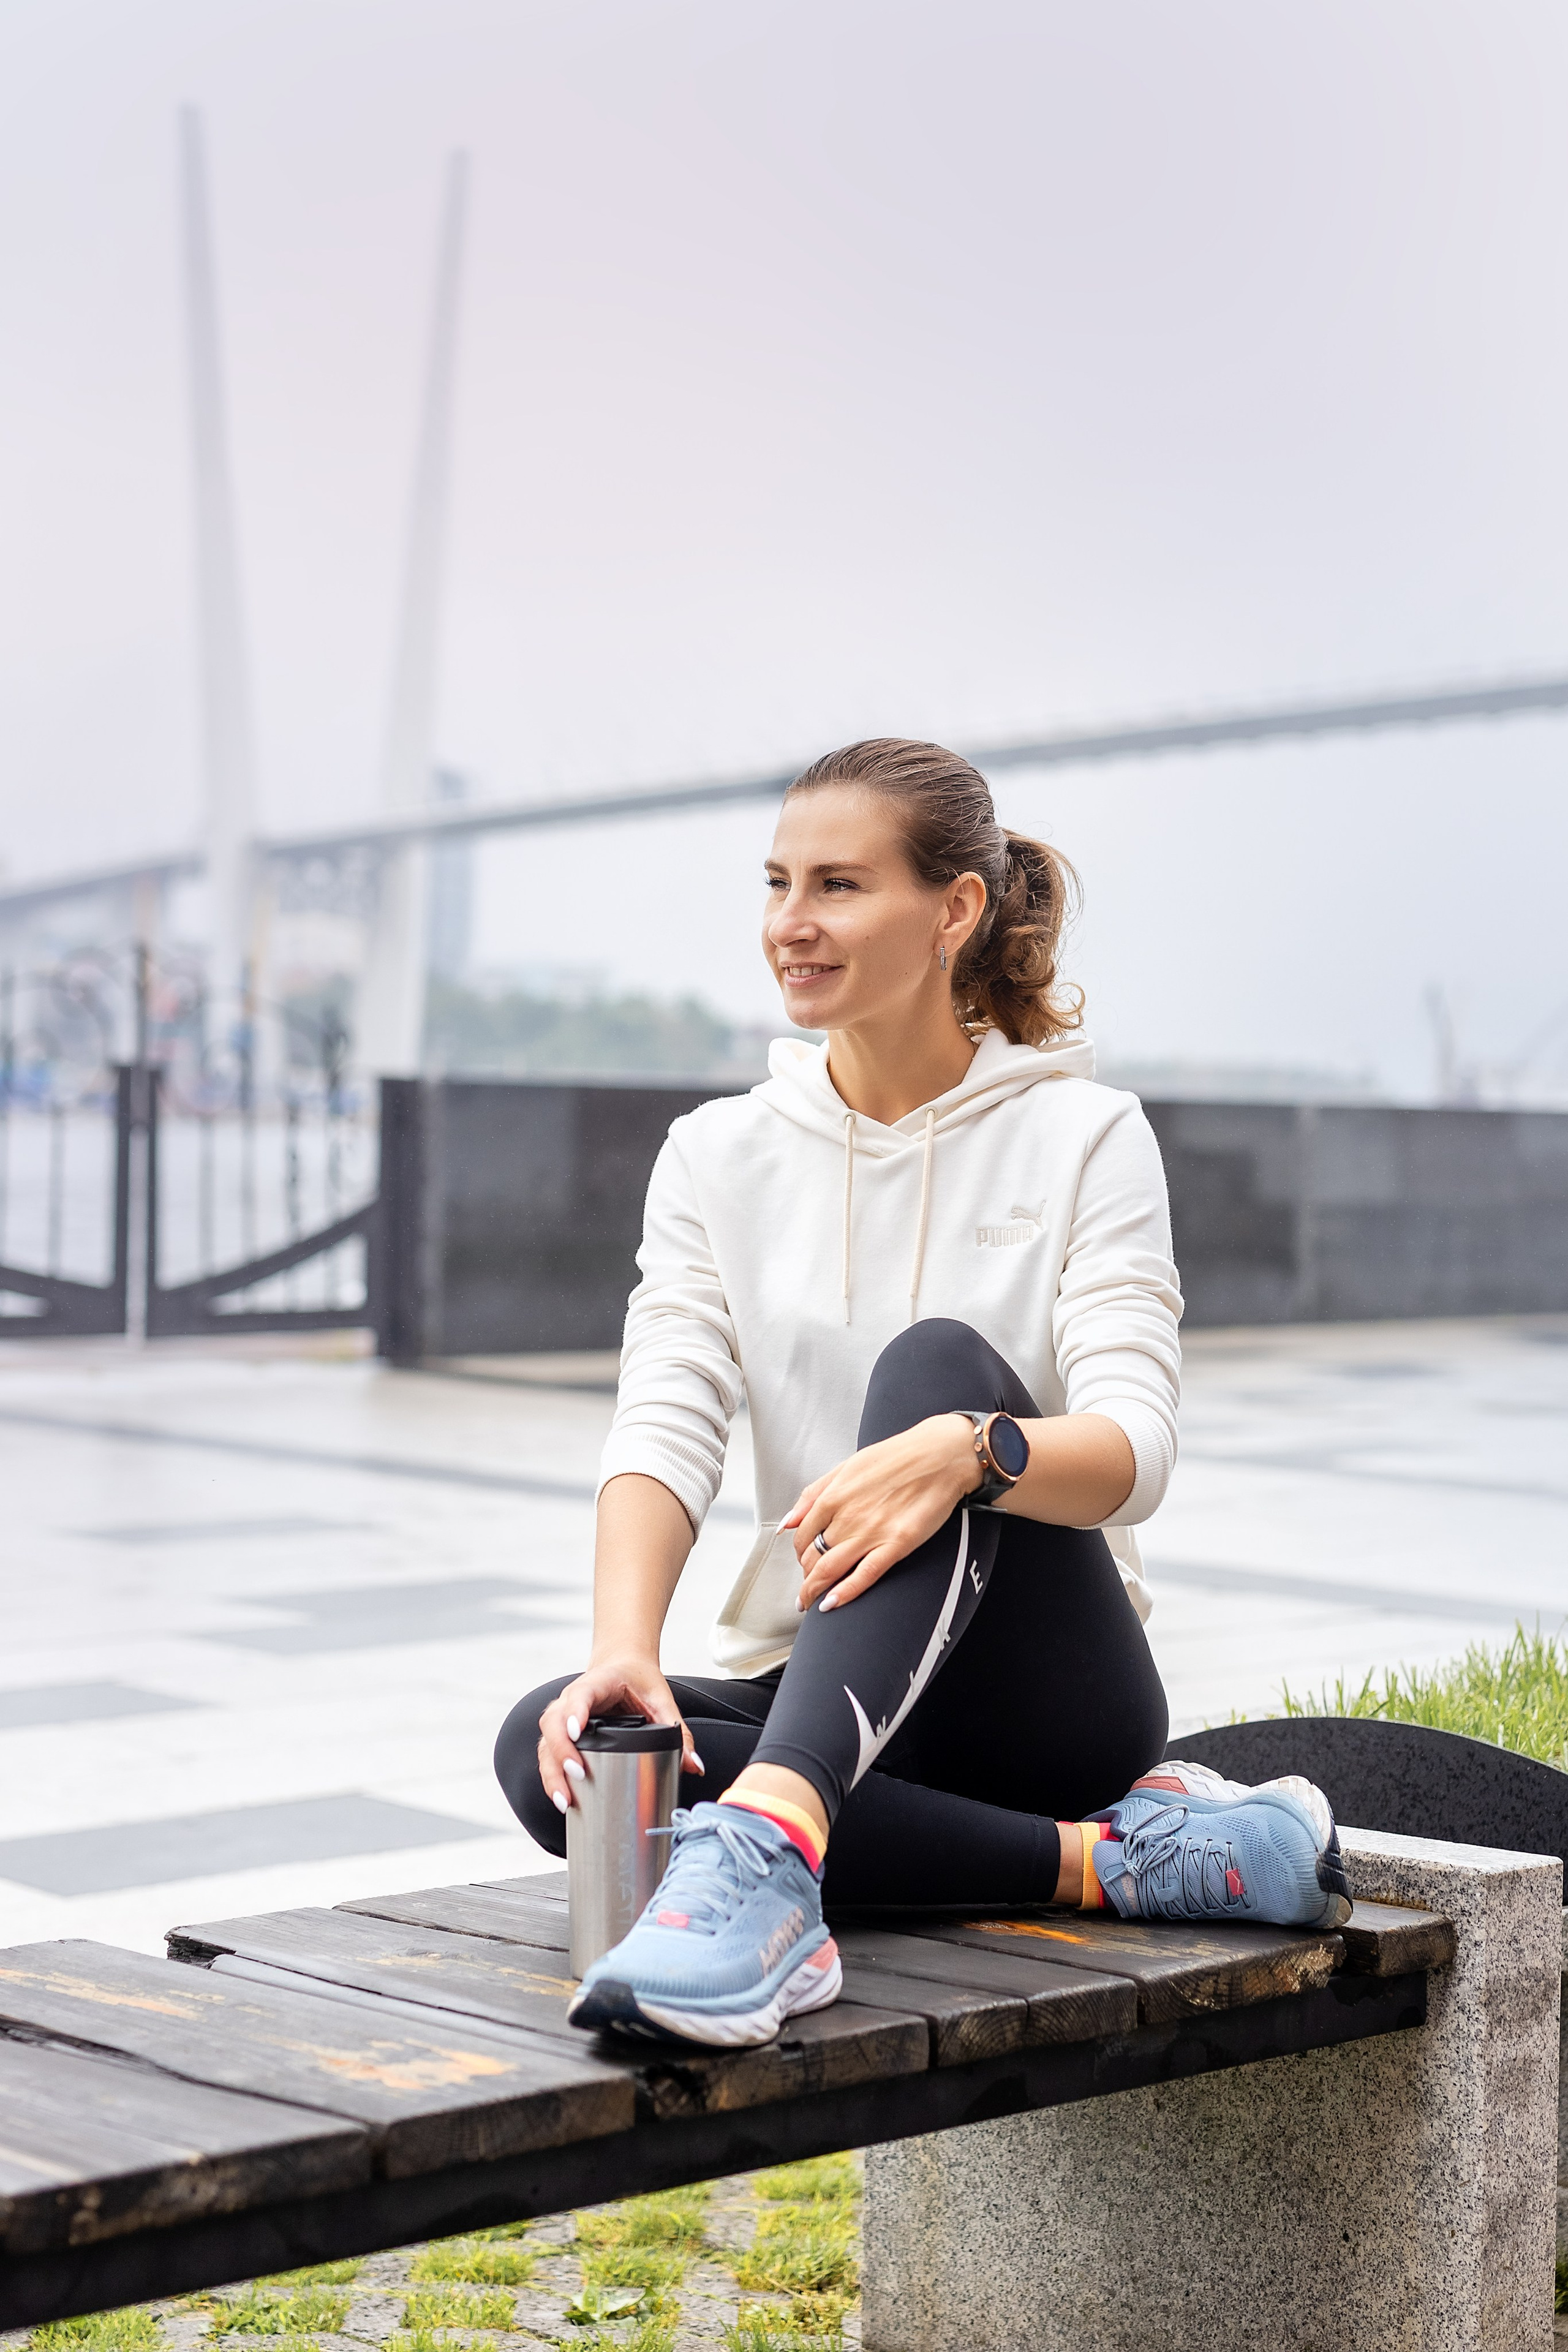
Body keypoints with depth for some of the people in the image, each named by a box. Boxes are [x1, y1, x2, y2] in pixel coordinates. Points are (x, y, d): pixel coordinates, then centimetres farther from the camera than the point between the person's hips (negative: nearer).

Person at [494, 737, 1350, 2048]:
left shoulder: (1084, 1137, -2)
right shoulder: (718, 1156, 8)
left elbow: (1136, 1448, -16)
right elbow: (666, 1421, -7)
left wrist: (968, 1447, -40)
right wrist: (624, 1648, -27)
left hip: (1049, 1689, -3)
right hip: (814, 1691, 4)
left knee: (937, 1360, -30)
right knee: (551, 1750, -28)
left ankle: (768, 1844, -52)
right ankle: (1107, 1858, -26)